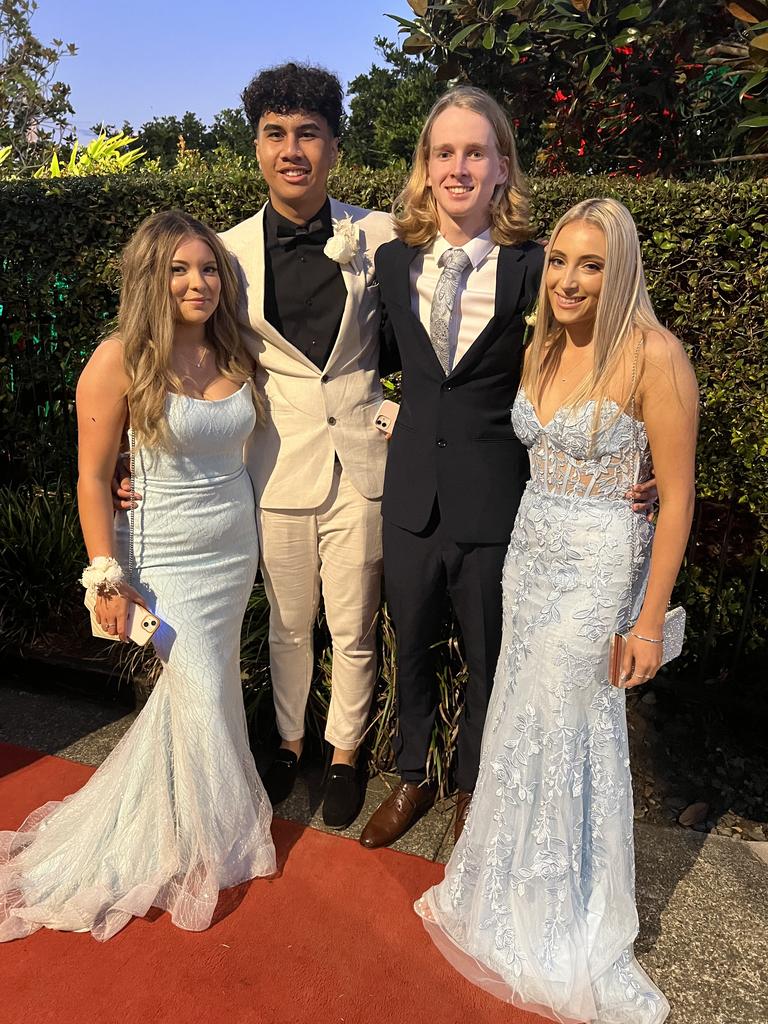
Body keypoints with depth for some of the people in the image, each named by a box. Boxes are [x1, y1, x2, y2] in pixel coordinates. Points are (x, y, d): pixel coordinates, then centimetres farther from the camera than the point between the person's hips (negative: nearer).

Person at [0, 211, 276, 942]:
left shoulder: (233, 354, 2)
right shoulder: (121, 359, -14)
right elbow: (93, 477, -12)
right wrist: (106, 576, -13)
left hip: (238, 547, 5)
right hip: (169, 558, -5)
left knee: (193, 690, 16)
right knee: (205, 699, 0)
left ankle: (164, 821, 41)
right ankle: (210, 843, 27)